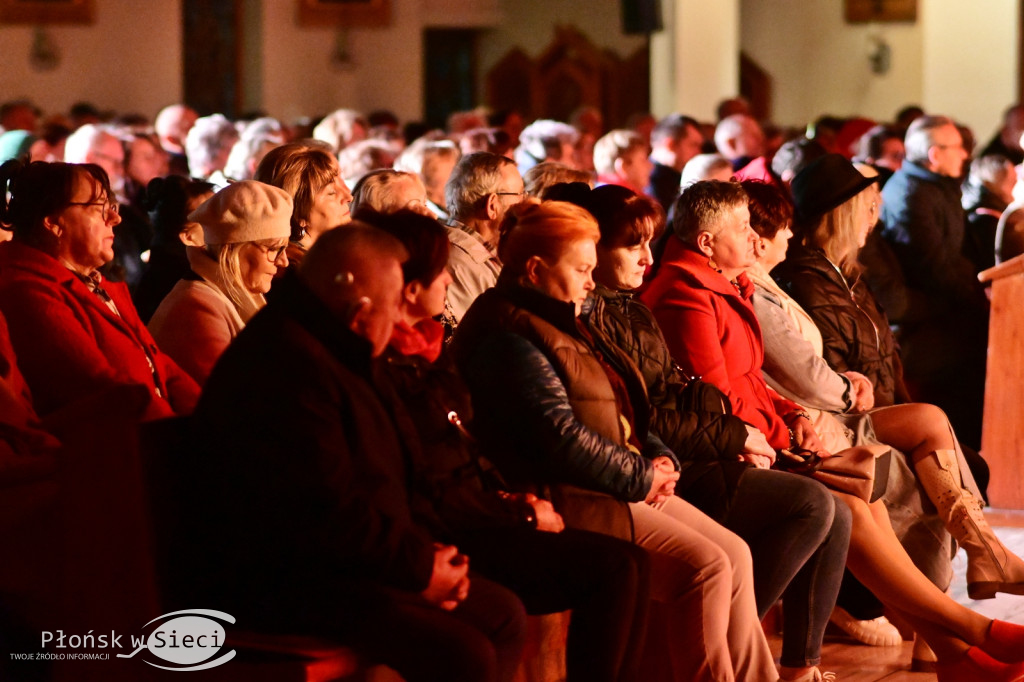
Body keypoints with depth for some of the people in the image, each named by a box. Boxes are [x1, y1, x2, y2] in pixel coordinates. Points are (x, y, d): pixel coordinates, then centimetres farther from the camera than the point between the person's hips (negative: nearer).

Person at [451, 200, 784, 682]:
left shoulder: (561, 326, 21)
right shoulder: (511, 340, -13)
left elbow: (623, 415, 24)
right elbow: (561, 438, -21)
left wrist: (658, 458, 5)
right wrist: (641, 476, -12)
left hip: (623, 487, 11)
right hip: (565, 498, -10)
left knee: (735, 554, -1)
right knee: (704, 566, -20)